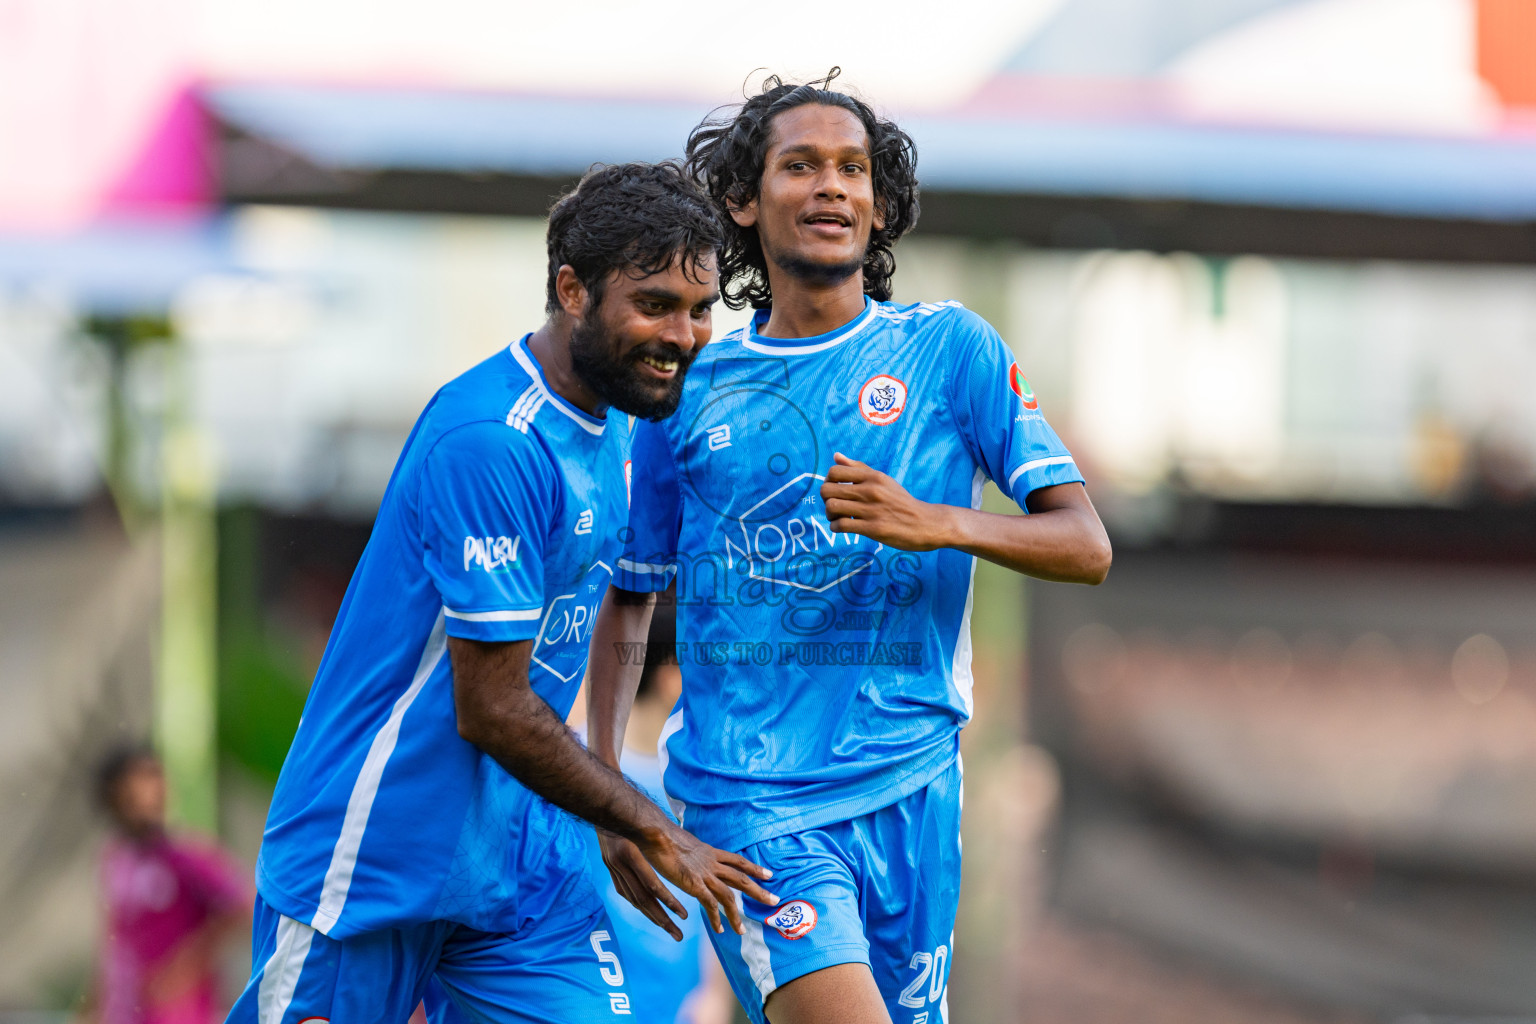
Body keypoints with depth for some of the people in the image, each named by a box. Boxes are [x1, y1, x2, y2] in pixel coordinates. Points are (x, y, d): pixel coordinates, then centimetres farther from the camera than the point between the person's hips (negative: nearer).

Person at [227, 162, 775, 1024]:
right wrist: (655, 833, -12)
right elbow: (491, 710, -21)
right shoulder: (492, 443, -23)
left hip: (524, 856, 8)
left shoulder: (609, 426, 7)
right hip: (372, 856, -8)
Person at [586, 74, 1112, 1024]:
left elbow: (1086, 545, 0)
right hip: (746, 802, -1)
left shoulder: (950, 347, 5)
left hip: (907, 789, 1)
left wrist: (937, 525, -18)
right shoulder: (688, 389, 8)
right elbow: (626, 602, 18)